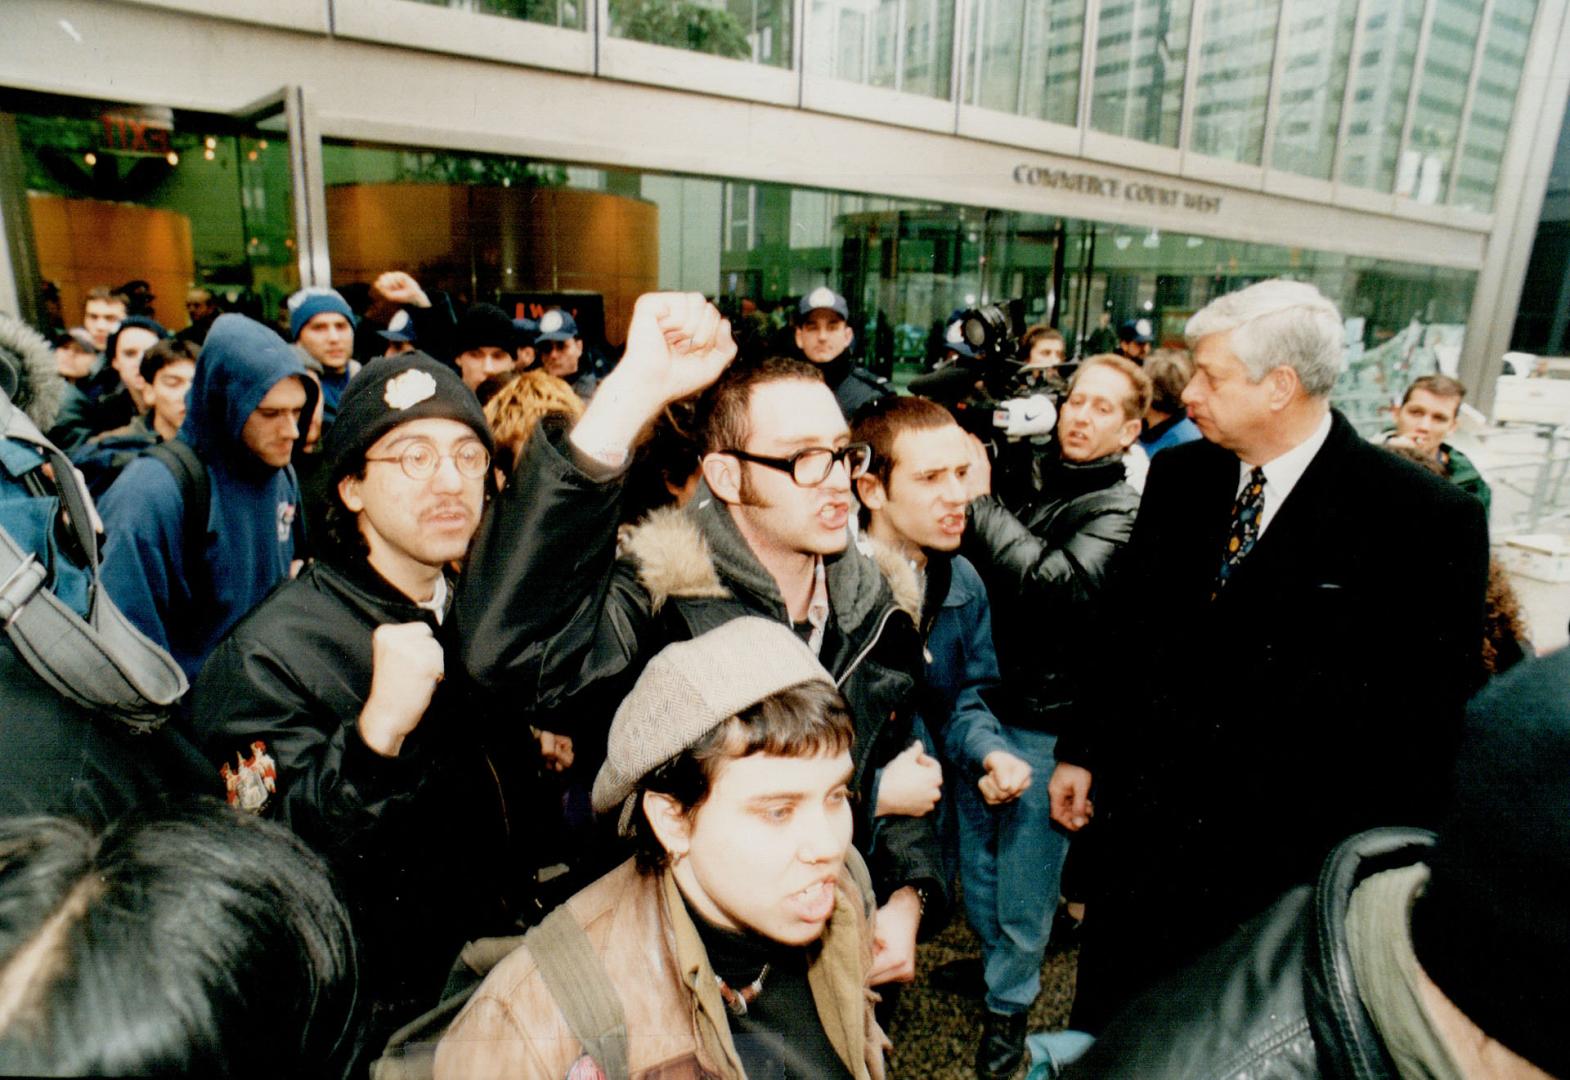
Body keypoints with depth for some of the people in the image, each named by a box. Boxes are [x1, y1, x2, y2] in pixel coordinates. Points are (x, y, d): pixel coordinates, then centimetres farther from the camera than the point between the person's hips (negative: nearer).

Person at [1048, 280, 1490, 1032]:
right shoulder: (1179, 476, -1)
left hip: (1287, 849, -3)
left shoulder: (1424, 519, -15)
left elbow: (1432, 706, -9)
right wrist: (1083, 751, 8)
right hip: (1145, 813, 4)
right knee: (1106, 1017, 21)